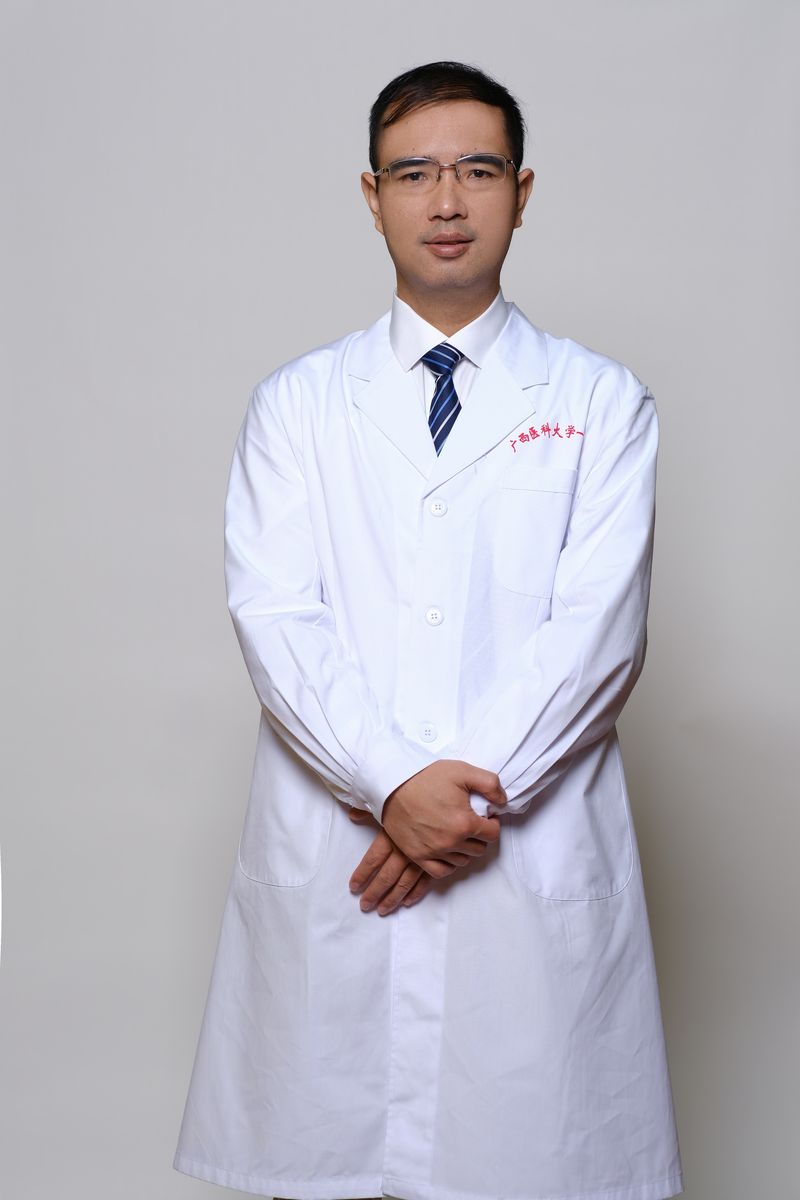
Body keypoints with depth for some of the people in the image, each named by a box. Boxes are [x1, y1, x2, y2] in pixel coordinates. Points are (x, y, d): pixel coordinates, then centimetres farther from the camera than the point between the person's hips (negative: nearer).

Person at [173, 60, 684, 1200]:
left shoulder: (603, 405, 8)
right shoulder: (297, 402, 11)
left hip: (538, 860, 0)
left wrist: (476, 797, -13)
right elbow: (274, 616, -1)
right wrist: (395, 785, -14)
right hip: (331, 862, 1)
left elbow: (596, 630, -3)